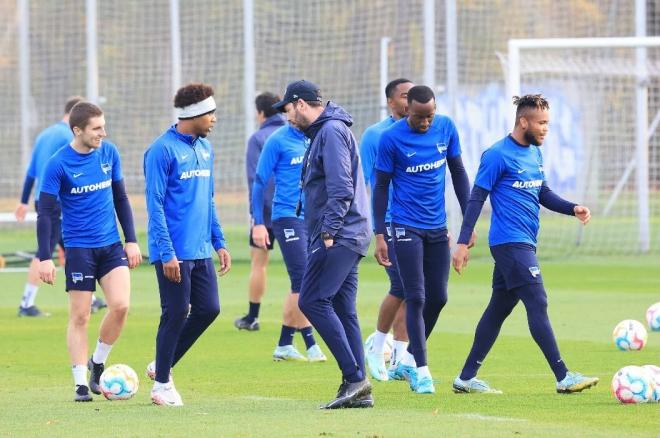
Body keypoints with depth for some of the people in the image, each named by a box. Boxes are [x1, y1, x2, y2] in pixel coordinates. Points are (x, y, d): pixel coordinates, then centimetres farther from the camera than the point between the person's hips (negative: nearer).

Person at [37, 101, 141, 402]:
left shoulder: (109, 153, 3)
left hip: (112, 245, 4)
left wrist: (131, 240, 10)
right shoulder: (58, 164, -11)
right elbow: (46, 212, -9)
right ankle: (81, 383, 9)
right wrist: (45, 258, -15)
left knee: (120, 305, -12)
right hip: (79, 249, -4)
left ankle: (98, 362, 11)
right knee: (80, 316, -1)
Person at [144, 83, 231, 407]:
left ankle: (162, 365, 21)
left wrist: (219, 243, 15)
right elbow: (155, 205, -14)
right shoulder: (163, 150, -12)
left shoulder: (204, 148, 12)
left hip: (201, 251, 8)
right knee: (176, 314, -2)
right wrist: (167, 253, -18)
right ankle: (161, 383, 12)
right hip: (174, 253, -8)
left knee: (208, 309, 5)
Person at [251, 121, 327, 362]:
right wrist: (258, 223, -7)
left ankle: (284, 344, 16)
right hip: (287, 218, -6)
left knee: (300, 285, 8)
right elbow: (259, 182, -3)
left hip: (313, 220, 6)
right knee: (303, 282, -10)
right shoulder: (278, 141, -6)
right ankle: (311, 346, -6)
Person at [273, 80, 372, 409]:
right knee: (342, 310, 8)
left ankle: (354, 377, -17)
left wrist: (329, 231, -20)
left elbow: (340, 187, -20)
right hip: (345, 238, 10)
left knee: (312, 301, -13)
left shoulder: (331, 131, -11)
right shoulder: (323, 132, 21)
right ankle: (358, 390, 5)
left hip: (338, 236, -10)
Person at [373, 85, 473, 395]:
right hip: (407, 227, -5)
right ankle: (421, 370, -6)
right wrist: (379, 235, -9)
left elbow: (458, 172, 9)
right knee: (416, 298, -9)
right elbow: (381, 186, -6)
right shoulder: (392, 138, -13)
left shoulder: (446, 128, -1)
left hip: (437, 227, 5)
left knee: (438, 298, 7)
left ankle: (409, 358, 25)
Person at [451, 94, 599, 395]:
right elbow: (476, 199, -11)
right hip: (510, 242, -9)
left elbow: (543, 194, 24)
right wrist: (462, 243, -14)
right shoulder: (498, 155, -12)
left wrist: (572, 209, 7)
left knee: (499, 309, 11)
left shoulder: (534, 153, 14)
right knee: (537, 304, -12)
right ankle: (563, 377, -14)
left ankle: (466, 378, 17)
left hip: (524, 243, 9)